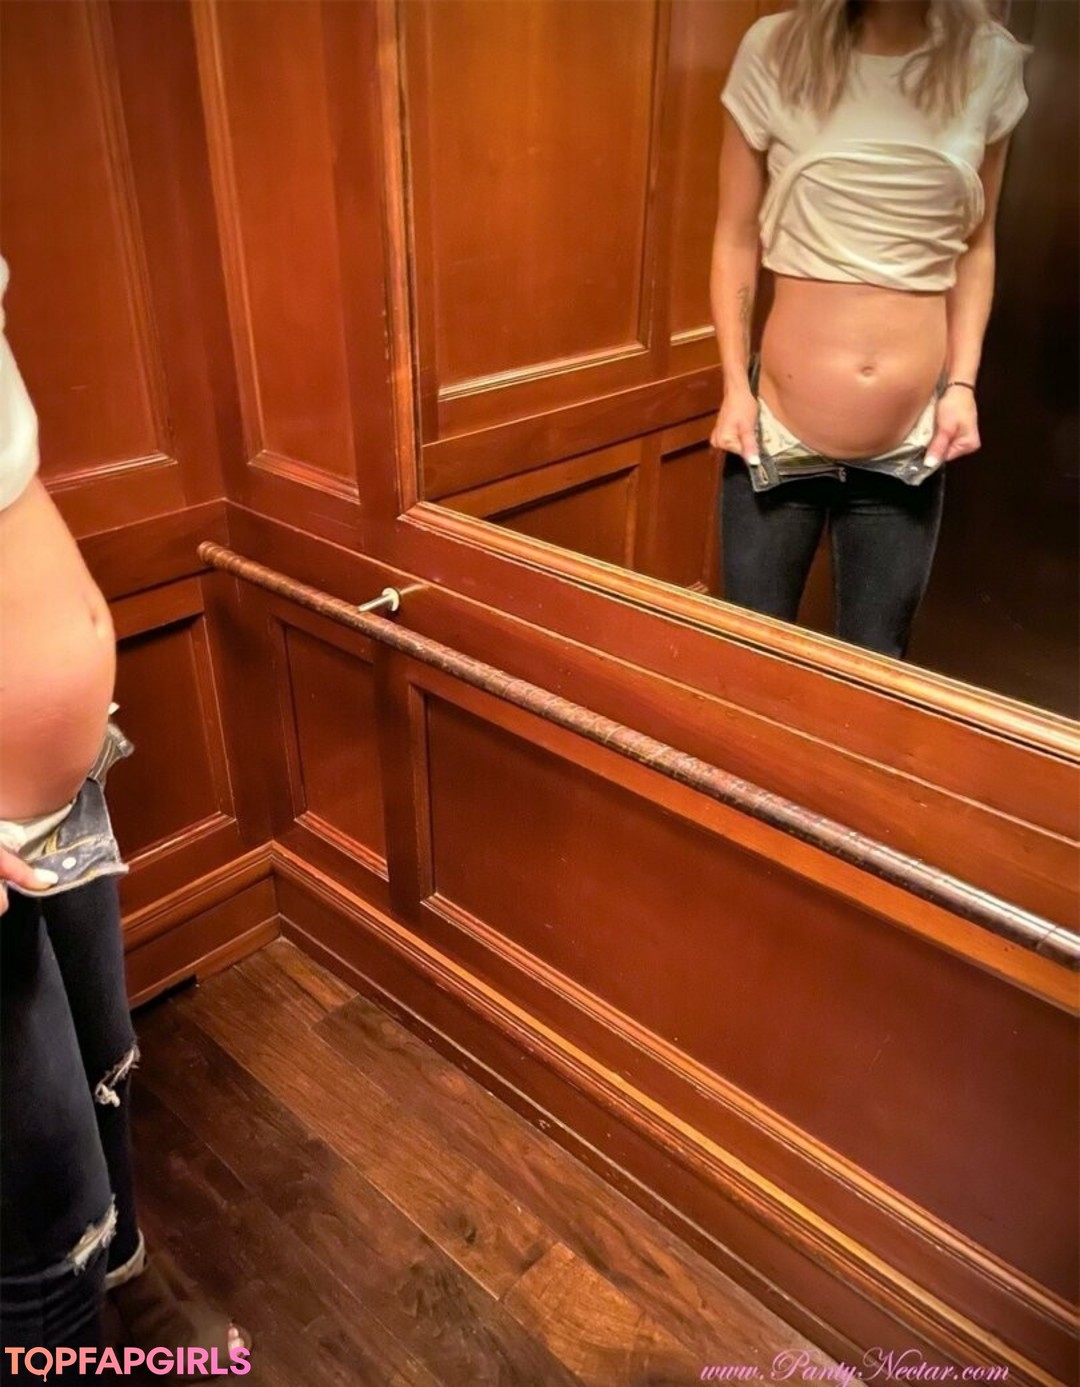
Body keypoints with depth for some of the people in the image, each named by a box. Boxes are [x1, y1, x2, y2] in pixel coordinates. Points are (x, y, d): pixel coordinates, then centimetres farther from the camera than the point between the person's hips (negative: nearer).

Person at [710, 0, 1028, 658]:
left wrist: (963, 382, 0)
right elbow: (736, 239, 2)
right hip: (777, 436, -1)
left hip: (909, 450, 2)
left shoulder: (992, 63, 3)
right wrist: (735, 385, -4)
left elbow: (976, 247, 11)